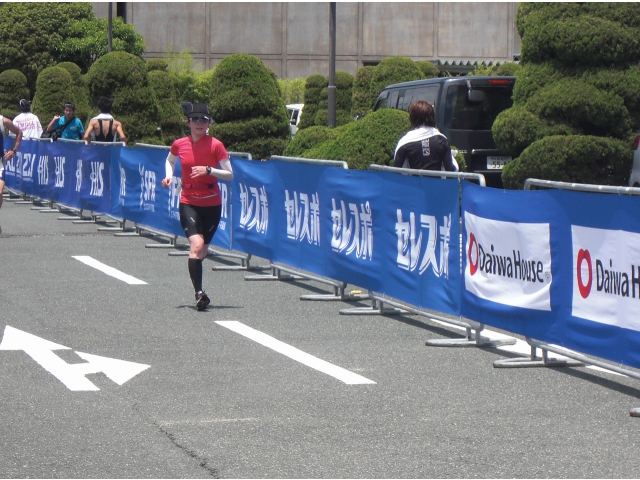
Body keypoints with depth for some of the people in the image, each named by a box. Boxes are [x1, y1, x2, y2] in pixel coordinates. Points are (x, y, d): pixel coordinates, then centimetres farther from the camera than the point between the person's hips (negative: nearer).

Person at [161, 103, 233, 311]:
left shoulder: (216, 145, -6)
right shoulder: (179, 145, 0)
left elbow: (229, 175, -6)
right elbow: (170, 160, 23)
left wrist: (208, 170, -20)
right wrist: (169, 176, 4)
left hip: (212, 203, 1)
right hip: (188, 202, 0)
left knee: (202, 251, 12)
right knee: (196, 245, -21)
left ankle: (199, 292, 33)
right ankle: (199, 293, -27)